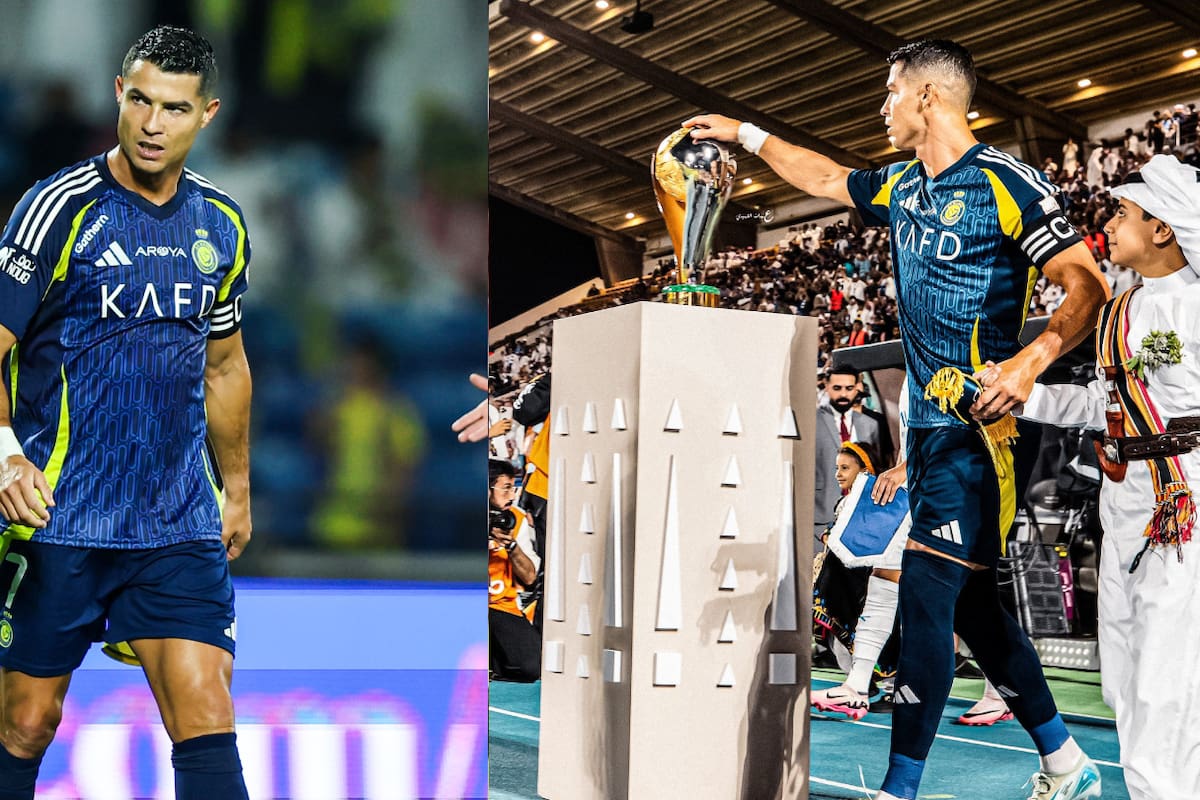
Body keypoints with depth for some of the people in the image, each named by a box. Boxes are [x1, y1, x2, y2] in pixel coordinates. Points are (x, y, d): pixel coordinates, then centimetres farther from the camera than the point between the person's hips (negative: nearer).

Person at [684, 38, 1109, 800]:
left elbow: (1088, 284, -13)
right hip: (928, 424, 8)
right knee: (972, 604, 11)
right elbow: (826, 177, 32)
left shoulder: (1007, 183, -11)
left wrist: (1032, 359, -27)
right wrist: (744, 133, 35)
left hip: (976, 427, -8)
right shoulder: (904, 187, 13)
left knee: (928, 595, -12)